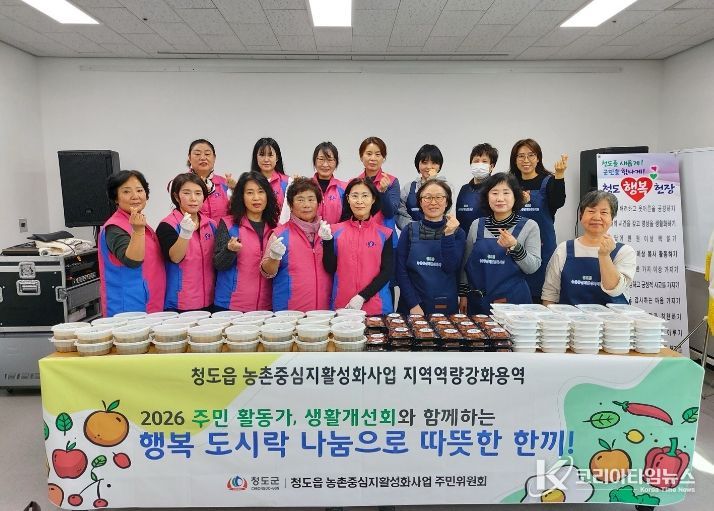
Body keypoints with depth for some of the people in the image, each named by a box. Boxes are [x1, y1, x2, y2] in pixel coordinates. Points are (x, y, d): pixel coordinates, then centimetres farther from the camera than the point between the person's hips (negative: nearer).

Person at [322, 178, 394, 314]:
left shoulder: (385, 234, 0)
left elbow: (387, 271, -4)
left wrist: (362, 297, -12)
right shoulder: (336, 231, 3)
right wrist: (327, 241, -13)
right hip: (341, 306, 1)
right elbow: (330, 269, 2)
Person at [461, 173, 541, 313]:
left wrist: (514, 247, -22)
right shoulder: (477, 225, 3)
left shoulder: (529, 226, -3)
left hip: (514, 300, -2)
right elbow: (466, 263, 10)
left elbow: (532, 267, -8)